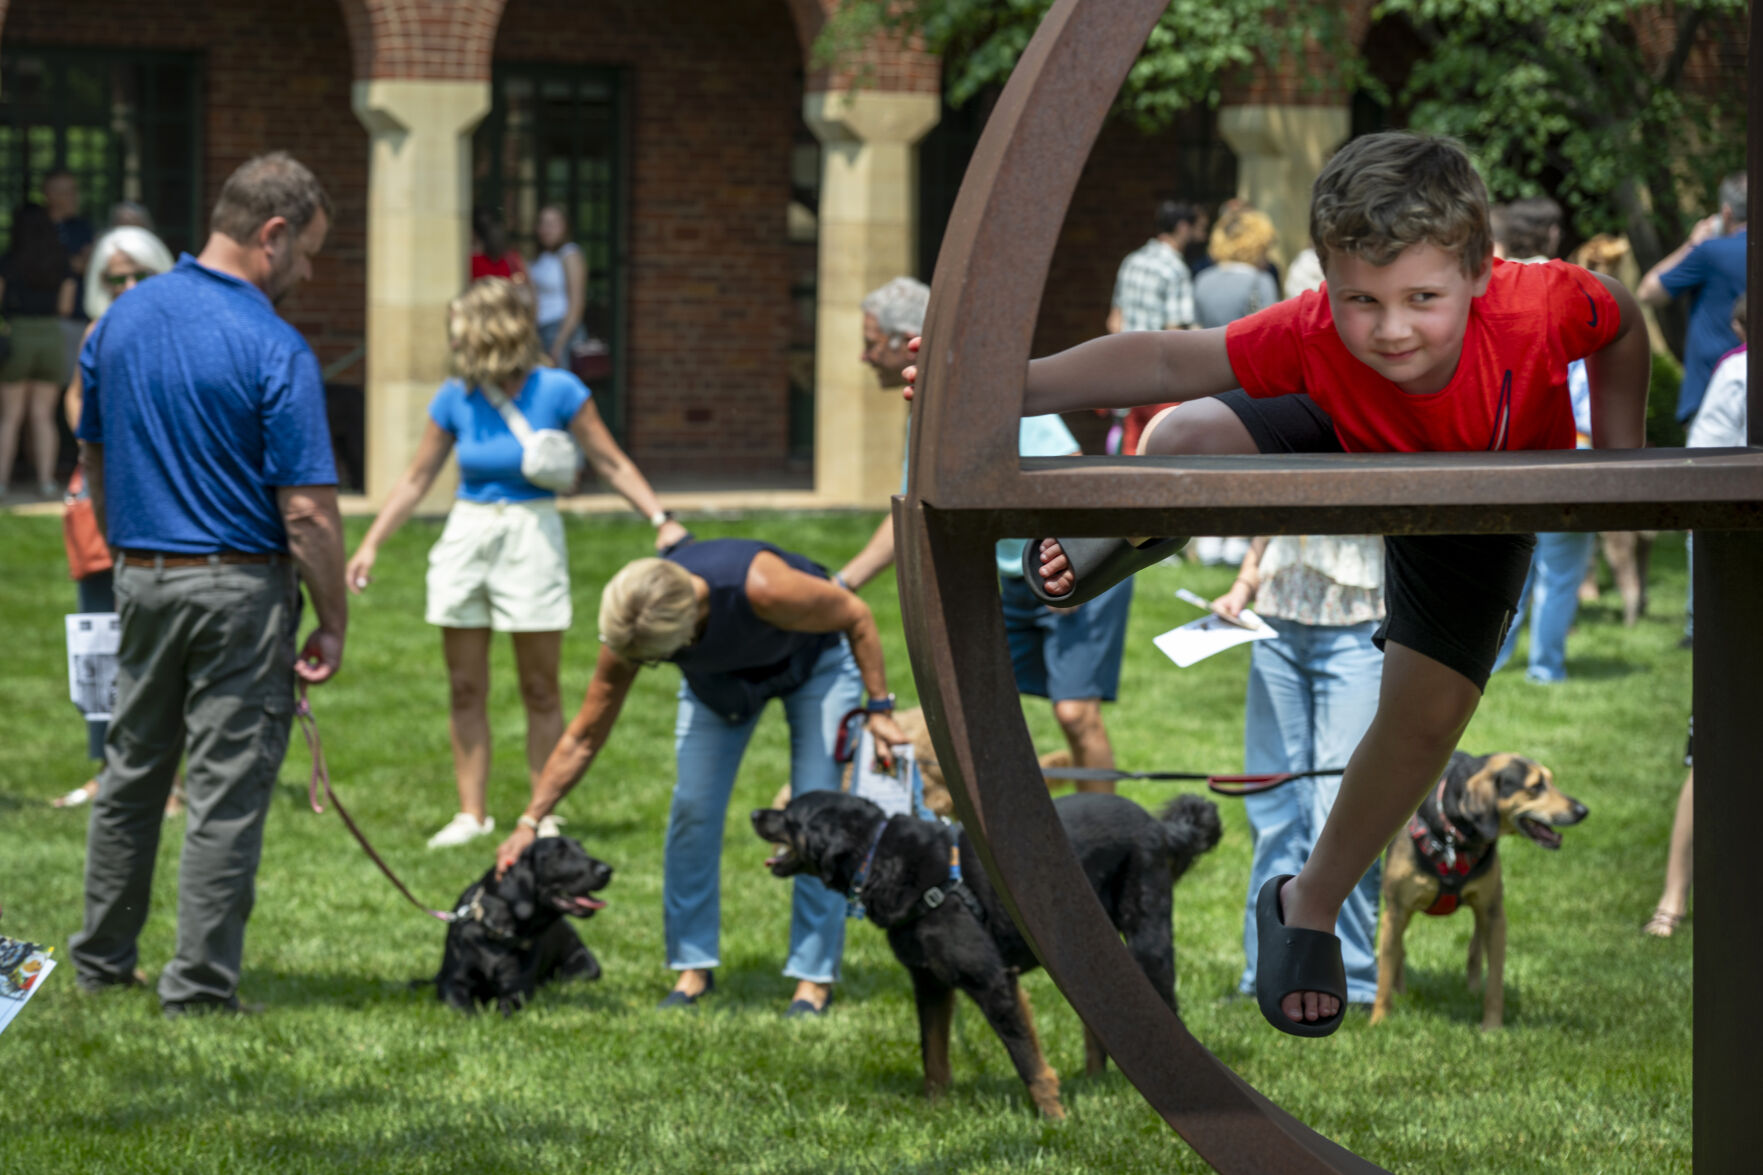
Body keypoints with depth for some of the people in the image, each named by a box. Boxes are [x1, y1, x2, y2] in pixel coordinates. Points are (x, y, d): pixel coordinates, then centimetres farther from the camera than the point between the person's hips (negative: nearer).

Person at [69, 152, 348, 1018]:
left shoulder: (121, 320, 4)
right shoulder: (274, 350, -16)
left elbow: (93, 458, 13)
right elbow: (307, 510, -17)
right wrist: (332, 624, -9)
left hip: (141, 579, 6)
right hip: (239, 588, -6)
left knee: (130, 773, 18)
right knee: (228, 791, 0)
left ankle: (101, 960, 26)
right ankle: (199, 985, 1)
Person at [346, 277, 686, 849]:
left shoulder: (558, 391, -7)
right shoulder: (455, 399, 1)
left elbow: (612, 463, -2)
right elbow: (417, 478, 10)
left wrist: (661, 519, -12)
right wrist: (372, 543, 5)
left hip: (531, 536, -3)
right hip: (466, 537, 3)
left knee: (540, 689, 0)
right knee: (465, 688, 4)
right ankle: (472, 814, 11)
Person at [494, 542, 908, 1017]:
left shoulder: (762, 587, -45)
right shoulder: (628, 635, -31)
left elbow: (856, 616, -25)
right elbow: (582, 738, -17)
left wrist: (879, 709, -21)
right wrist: (530, 822, -19)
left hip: (817, 657, -3)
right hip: (720, 673, 3)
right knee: (693, 808, -8)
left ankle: (815, 976, -4)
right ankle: (693, 965, 5)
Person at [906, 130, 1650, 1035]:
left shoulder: (1538, 308, -43)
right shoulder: (1312, 337, -42)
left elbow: (1621, 322, -20)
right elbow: (1164, 361, -38)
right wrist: (1010, 388, -50)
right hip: (1351, 445, 0)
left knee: (1428, 716, -5)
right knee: (1185, 441, -29)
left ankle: (1309, 908, 22)